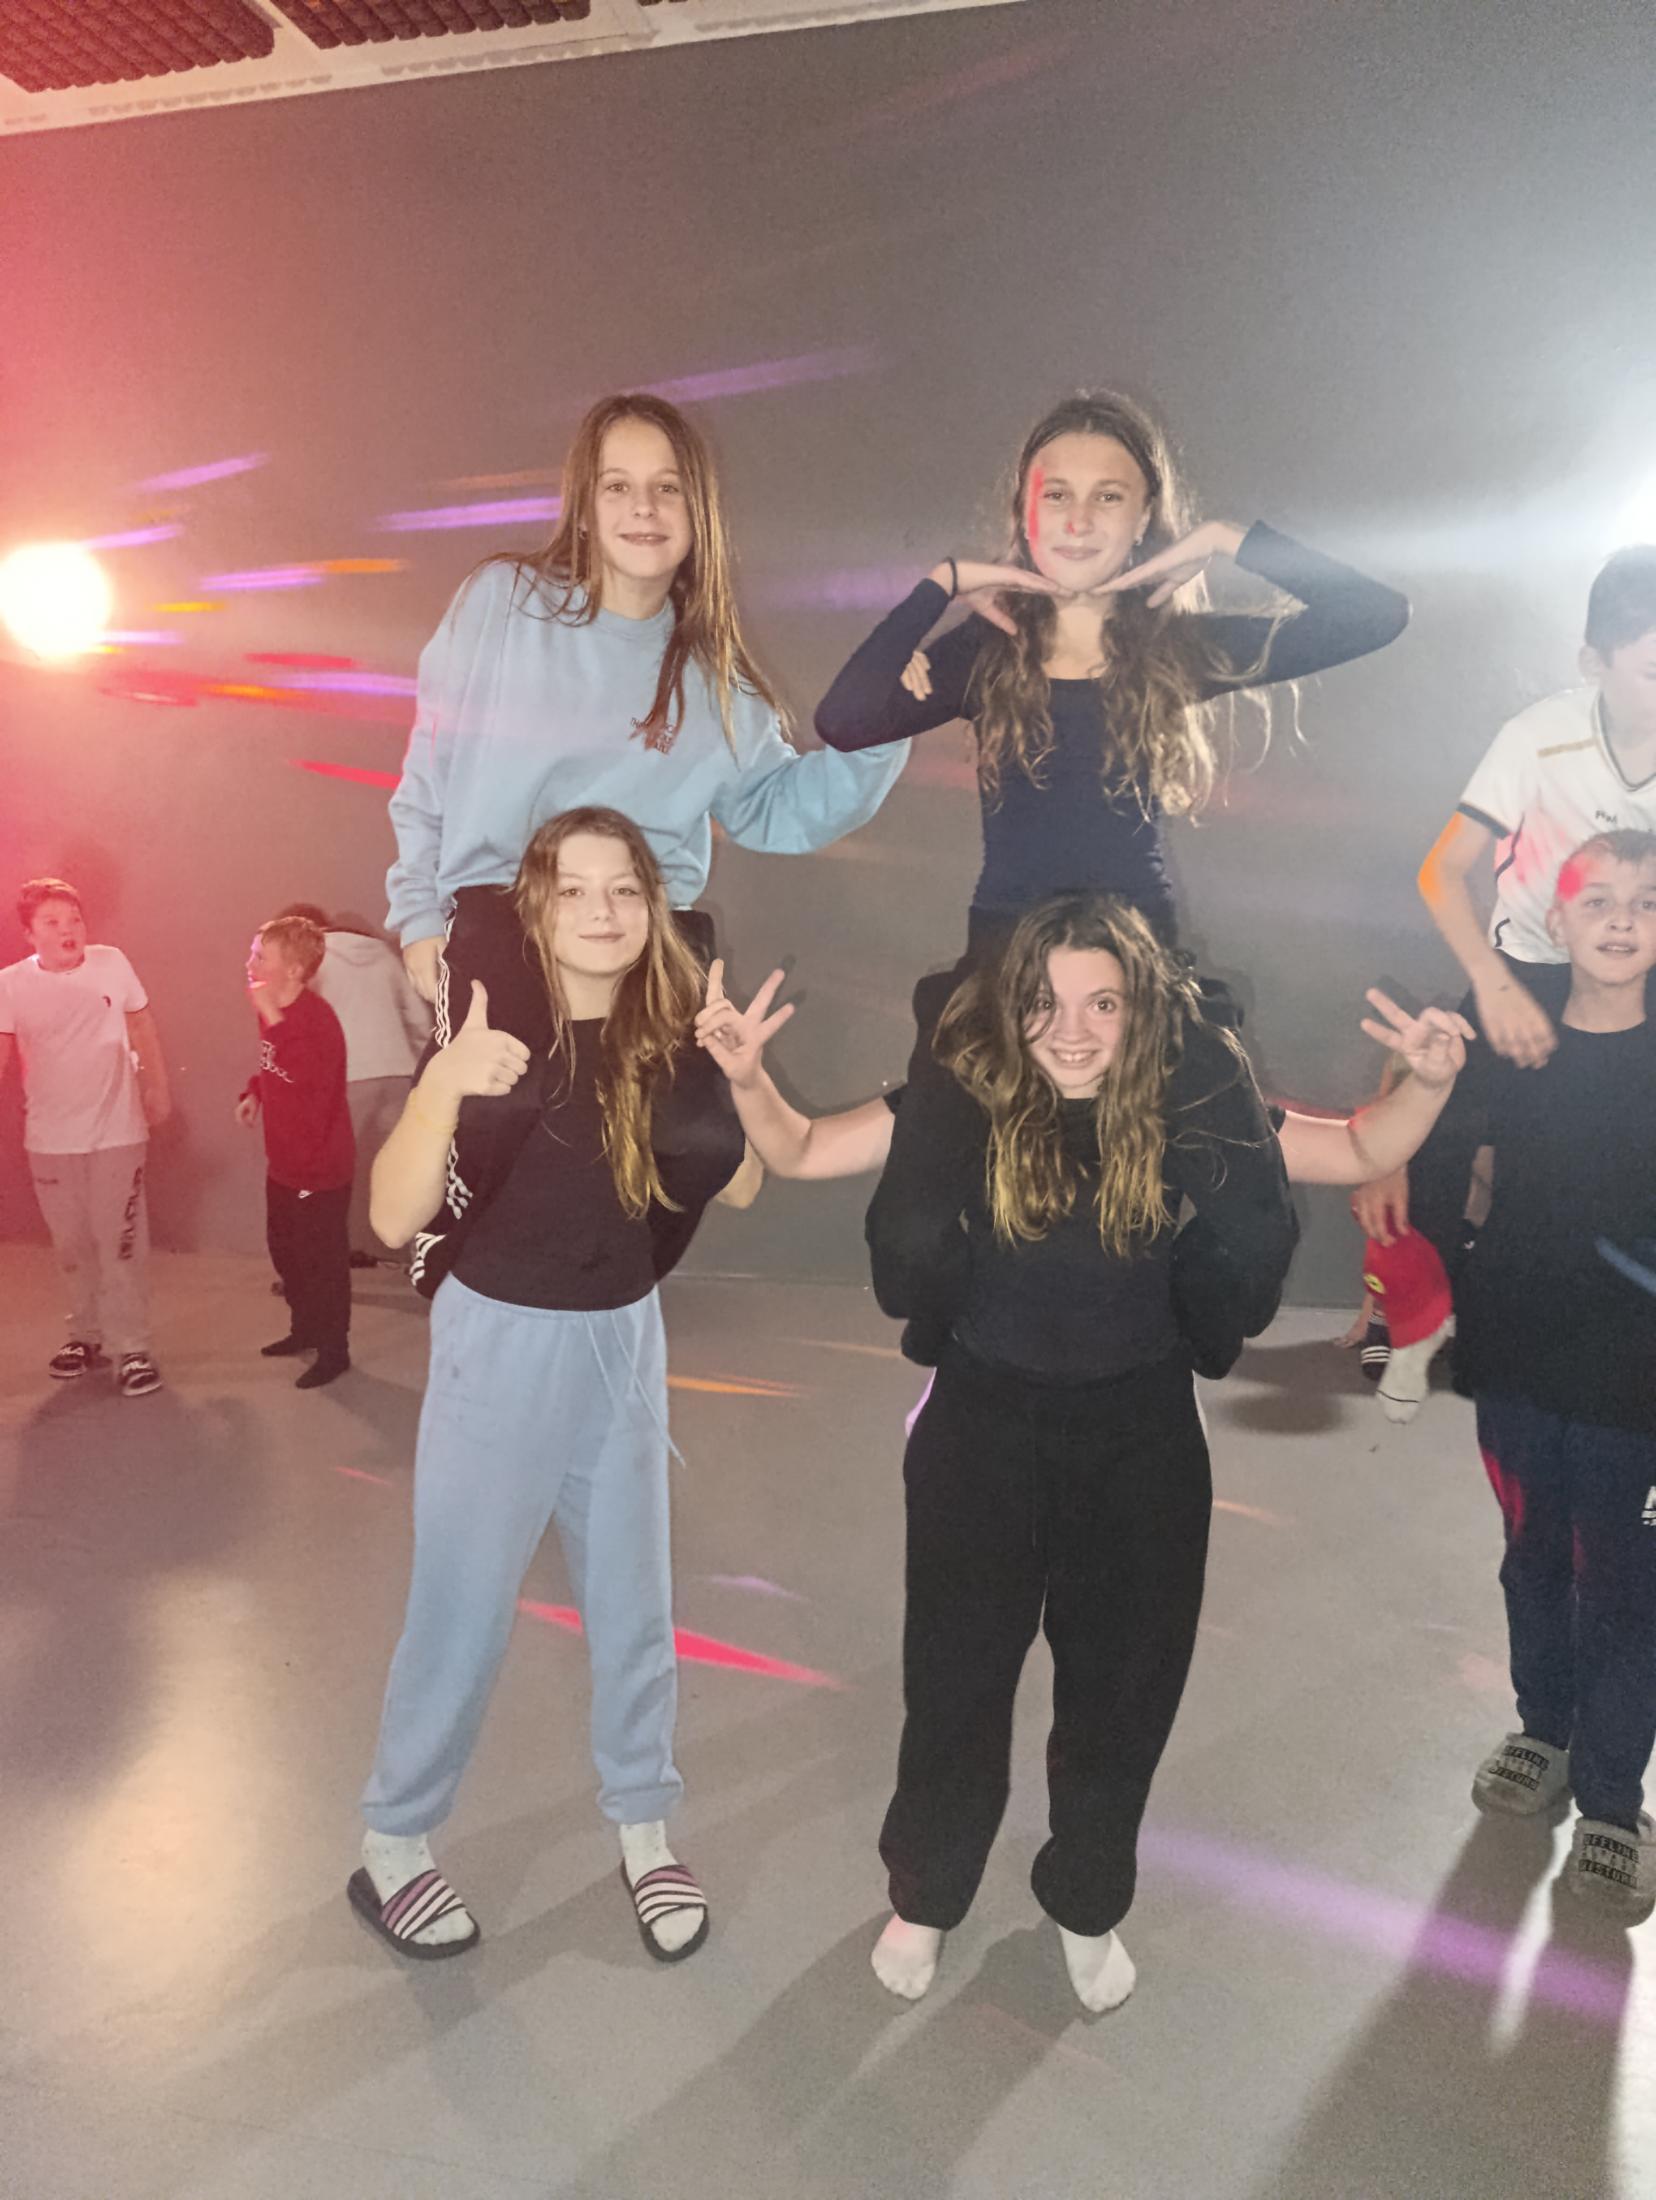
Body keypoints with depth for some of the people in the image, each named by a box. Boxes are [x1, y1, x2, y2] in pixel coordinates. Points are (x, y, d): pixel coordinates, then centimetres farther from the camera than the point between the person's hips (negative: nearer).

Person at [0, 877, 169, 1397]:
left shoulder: (112, 963, -9)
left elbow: (142, 1026, 4)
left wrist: (158, 1089, 10)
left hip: (116, 1132, -1)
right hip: (49, 1140, 2)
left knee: (120, 1243, 1)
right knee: (72, 1246, 14)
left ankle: (132, 1349, 11)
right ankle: (85, 1336, 32)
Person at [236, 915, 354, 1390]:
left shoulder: (315, 1019, -24)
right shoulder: (275, 1013, 4)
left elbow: (309, 1077, -38)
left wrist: (274, 1020, -38)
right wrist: (253, 1092, 7)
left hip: (320, 1166, -9)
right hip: (283, 1161, 9)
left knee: (323, 1260, 3)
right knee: (285, 1250, 23)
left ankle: (333, 1351, 18)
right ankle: (305, 1329, 42)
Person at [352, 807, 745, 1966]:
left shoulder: (670, 1034, -6)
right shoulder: (491, 1030, -16)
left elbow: (731, 1175, 1)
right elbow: (395, 1219, -25)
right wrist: (444, 1085, -42)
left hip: (625, 1344, 4)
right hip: (501, 1344, -3)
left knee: (633, 1604, 15)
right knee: (462, 1612, 8)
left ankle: (644, 1829, 34)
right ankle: (393, 1846, 29)